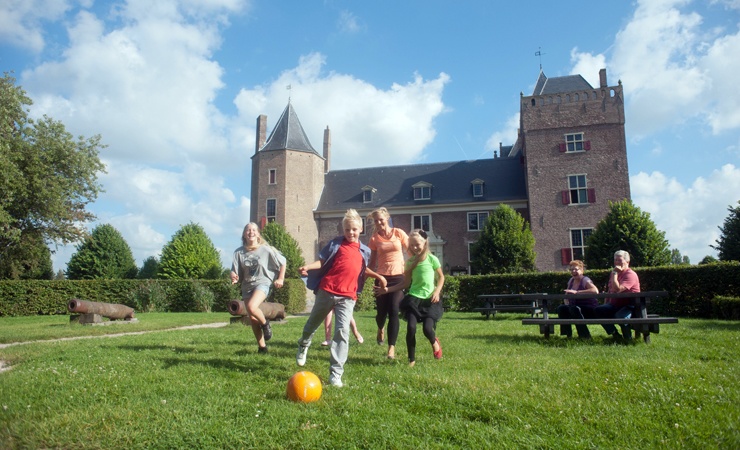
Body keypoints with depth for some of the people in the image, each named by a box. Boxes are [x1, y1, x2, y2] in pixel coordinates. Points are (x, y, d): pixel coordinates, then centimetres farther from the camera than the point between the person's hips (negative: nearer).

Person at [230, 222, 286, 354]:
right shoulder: (239, 252, -2)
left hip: (262, 283, -4)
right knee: (252, 318, 5)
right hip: (247, 286, 4)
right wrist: (234, 277, -24)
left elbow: (282, 262, 2)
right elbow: (235, 271, -2)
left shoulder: (265, 249, -8)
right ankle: (262, 347, 19)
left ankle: (265, 323, 0)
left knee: (252, 307, -31)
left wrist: (281, 279, -1)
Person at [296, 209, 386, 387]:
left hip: (347, 296, 1)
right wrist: (308, 266, -18)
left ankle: (336, 373, -6)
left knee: (343, 331, -10)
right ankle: (303, 345, 51)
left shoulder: (365, 251, 11)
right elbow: (322, 261, -2)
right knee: (313, 323, 18)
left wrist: (378, 276, 16)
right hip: (327, 291, -1)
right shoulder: (336, 243, 0)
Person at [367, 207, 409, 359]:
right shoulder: (374, 238, 3)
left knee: (394, 311, -10)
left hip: (399, 277, -1)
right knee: (381, 312, 4)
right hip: (381, 278, 1)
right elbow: (372, 261, 9)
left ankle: (391, 347, -2)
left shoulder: (398, 233, -1)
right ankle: (381, 329, 40)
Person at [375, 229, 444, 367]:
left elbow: (441, 277, 8)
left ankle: (435, 342, 23)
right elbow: (406, 283, 6)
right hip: (413, 298, 2)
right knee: (411, 327, -13)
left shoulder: (432, 259, -4)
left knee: (427, 328, -15)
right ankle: (412, 359, 6)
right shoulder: (410, 262, 3)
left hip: (429, 299, -2)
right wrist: (387, 289, -2)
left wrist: (437, 292, -8)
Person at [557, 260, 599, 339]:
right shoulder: (571, 281, 9)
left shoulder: (585, 280, -12)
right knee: (561, 308, -18)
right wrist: (567, 303, 0)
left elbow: (596, 291, -32)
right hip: (576, 307, 6)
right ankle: (568, 335, -11)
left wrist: (576, 292, -34)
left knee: (574, 308, -34)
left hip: (590, 310, -6)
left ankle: (585, 336, -24)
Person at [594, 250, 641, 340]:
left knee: (620, 316, -37)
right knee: (598, 310, -16)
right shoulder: (614, 273, 14)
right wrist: (605, 305, 14)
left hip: (629, 306, -8)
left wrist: (614, 273, -21)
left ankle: (628, 338, -10)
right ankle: (615, 334, -5)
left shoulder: (630, 274, -14)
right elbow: (609, 291, 23)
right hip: (615, 305, 8)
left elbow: (618, 289, -27)